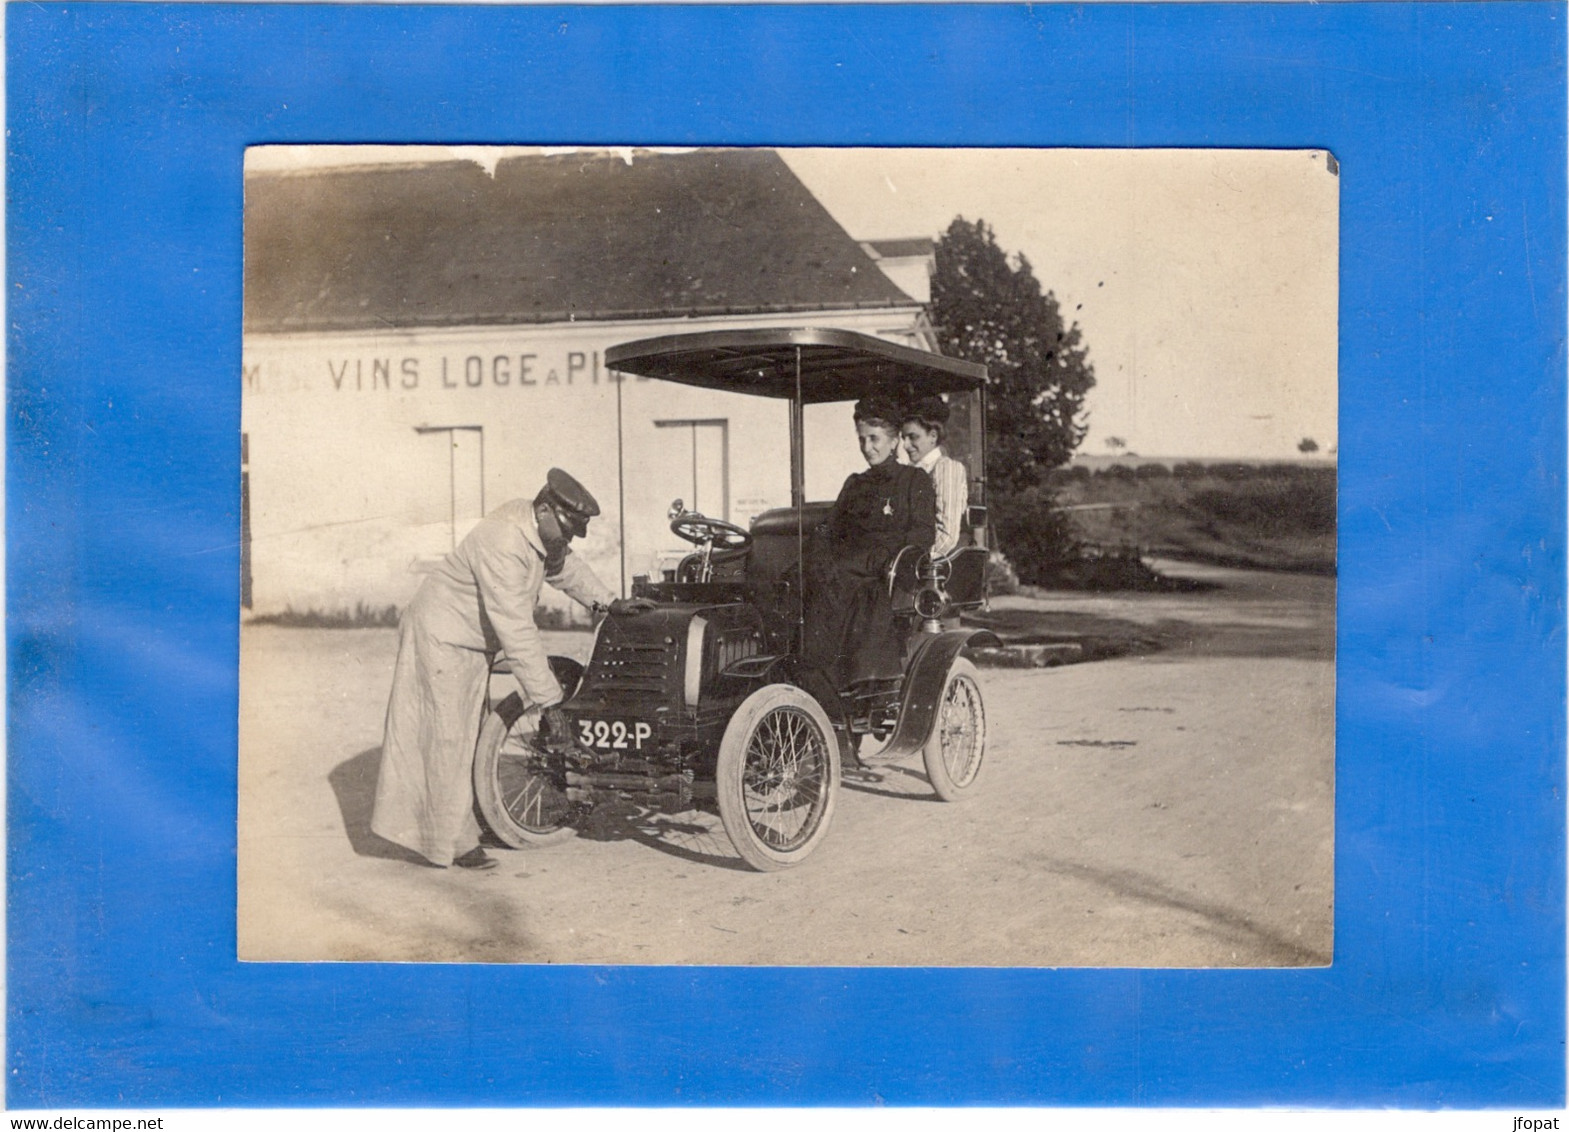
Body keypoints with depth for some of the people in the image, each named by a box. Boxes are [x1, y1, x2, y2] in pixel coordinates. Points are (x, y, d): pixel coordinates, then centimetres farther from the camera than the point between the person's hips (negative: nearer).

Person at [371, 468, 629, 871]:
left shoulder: (538, 529, -4)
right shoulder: (502, 545, -32)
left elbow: (565, 567, 18)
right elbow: (516, 630, -34)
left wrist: (605, 600, 5)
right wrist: (546, 697, -31)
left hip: (474, 643, 10)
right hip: (441, 638, -10)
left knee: (464, 735, 13)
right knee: (447, 739, -5)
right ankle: (455, 842, 2)